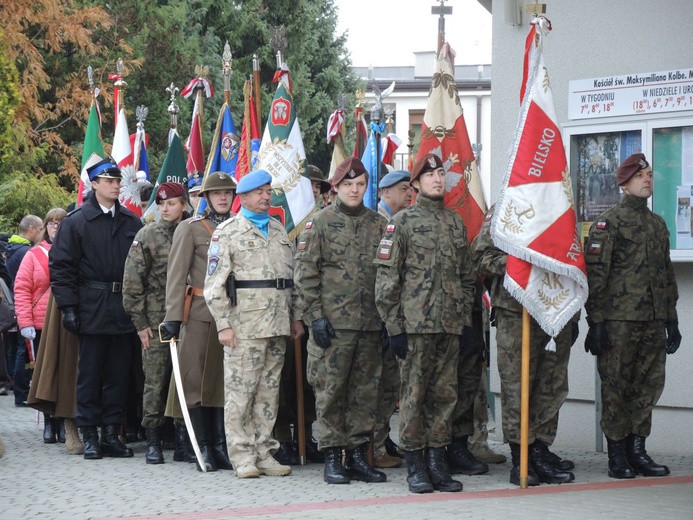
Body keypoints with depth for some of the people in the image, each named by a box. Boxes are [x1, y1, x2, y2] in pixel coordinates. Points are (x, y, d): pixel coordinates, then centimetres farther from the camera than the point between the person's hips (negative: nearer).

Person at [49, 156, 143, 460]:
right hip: (92, 312, -3)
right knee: (90, 375, 1)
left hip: (124, 311, 3)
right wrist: (68, 307, -10)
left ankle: (111, 434, 13)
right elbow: (60, 267, -3)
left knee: (118, 375, 6)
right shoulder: (76, 222, -1)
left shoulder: (131, 223, 9)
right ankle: (89, 437, 7)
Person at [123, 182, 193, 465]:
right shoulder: (147, 236, 1)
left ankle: (183, 441, 9)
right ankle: (153, 442, 6)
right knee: (155, 382, -1)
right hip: (156, 321, -2)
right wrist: (140, 322, -5)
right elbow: (132, 281, 0)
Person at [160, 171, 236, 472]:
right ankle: (204, 447, 3)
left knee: (227, 380, 3)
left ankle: (221, 445, 9)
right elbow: (177, 275, -3)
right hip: (201, 315, -3)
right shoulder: (190, 229, 2)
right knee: (197, 380, -2)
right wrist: (173, 316, -11)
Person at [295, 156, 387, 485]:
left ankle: (358, 454, 14)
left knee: (366, 391, 6)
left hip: (370, 323, 4)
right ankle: (332, 458, 4)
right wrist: (316, 315, -10)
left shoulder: (378, 224, 12)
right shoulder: (320, 222, 1)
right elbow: (305, 272, -3)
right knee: (330, 390, -2)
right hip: (333, 322, -4)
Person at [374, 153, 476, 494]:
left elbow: (467, 276, 19)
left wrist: (464, 323, 12)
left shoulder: (456, 222, 15)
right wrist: (393, 326, -10)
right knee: (414, 395, -1)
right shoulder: (403, 221, -1)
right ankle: (415, 467, 5)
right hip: (415, 325, -5)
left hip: (450, 326, 5)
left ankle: (437, 462, 13)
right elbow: (386, 277, -5)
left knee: (445, 395, 6)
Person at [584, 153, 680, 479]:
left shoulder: (658, 225, 17)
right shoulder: (609, 222, -4)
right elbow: (595, 274, -9)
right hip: (619, 320, -6)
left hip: (653, 322, 6)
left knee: (649, 385, 6)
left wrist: (671, 320, 17)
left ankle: (637, 450, 14)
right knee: (616, 387, -1)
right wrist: (596, 321, -14)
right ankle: (617, 456, 5)